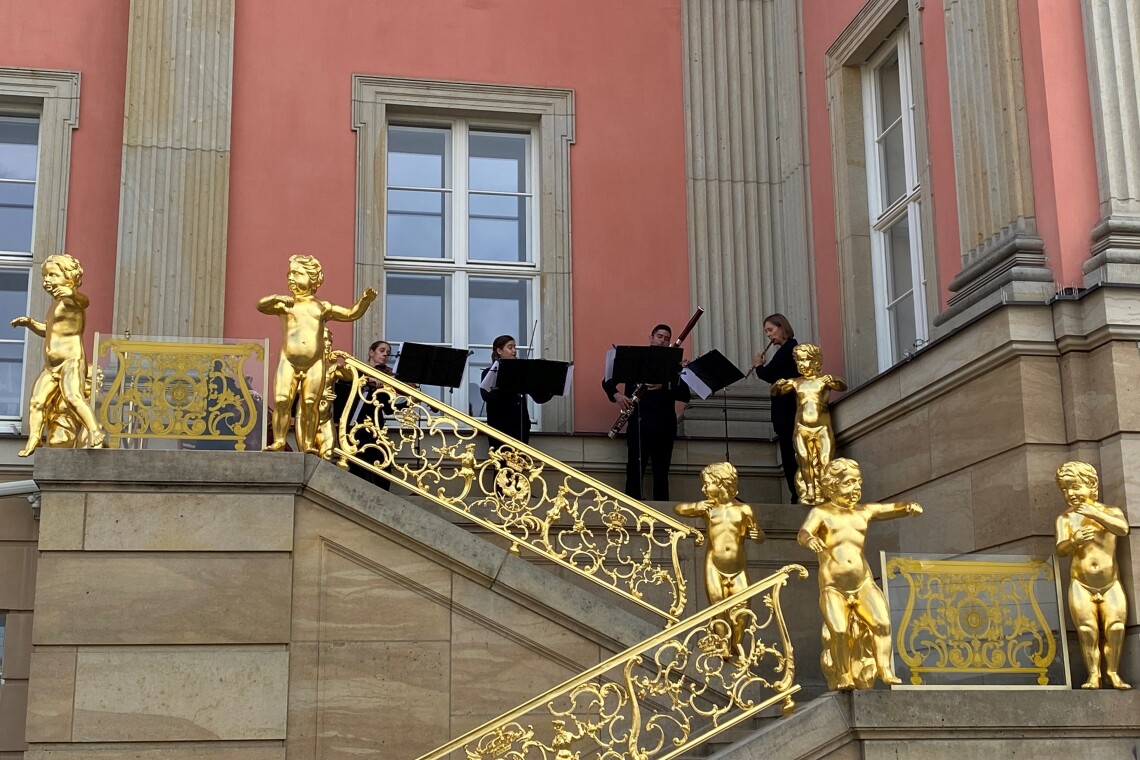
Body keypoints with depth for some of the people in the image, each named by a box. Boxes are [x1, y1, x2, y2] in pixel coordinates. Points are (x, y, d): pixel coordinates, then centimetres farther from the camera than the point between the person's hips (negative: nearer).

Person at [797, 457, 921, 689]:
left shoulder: (863, 512, 10)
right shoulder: (821, 513, -1)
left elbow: (893, 509, 0)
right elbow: (802, 533, -17)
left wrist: (909, 506, -23)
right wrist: (809, 540, -42)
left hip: (863, 583, 3)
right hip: (833, 586, -3)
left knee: (882, 622, -14)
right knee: (838, 631, -17)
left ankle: (885, 671, -5)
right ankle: (844, 678, -3)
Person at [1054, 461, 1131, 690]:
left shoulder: (1110, 512, 5)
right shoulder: (1065, 518, 6)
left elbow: (1123, 528, -17)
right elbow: (1060, 550, -5)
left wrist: (1096, 515, -28)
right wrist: (1074, 542, -27)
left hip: (1111, 583, 0)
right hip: (1081, 584, 0)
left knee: (1116, 626, -8)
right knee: (1087, 629, -9)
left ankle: (1113, 672, 2)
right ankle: (1093, 675, -5)